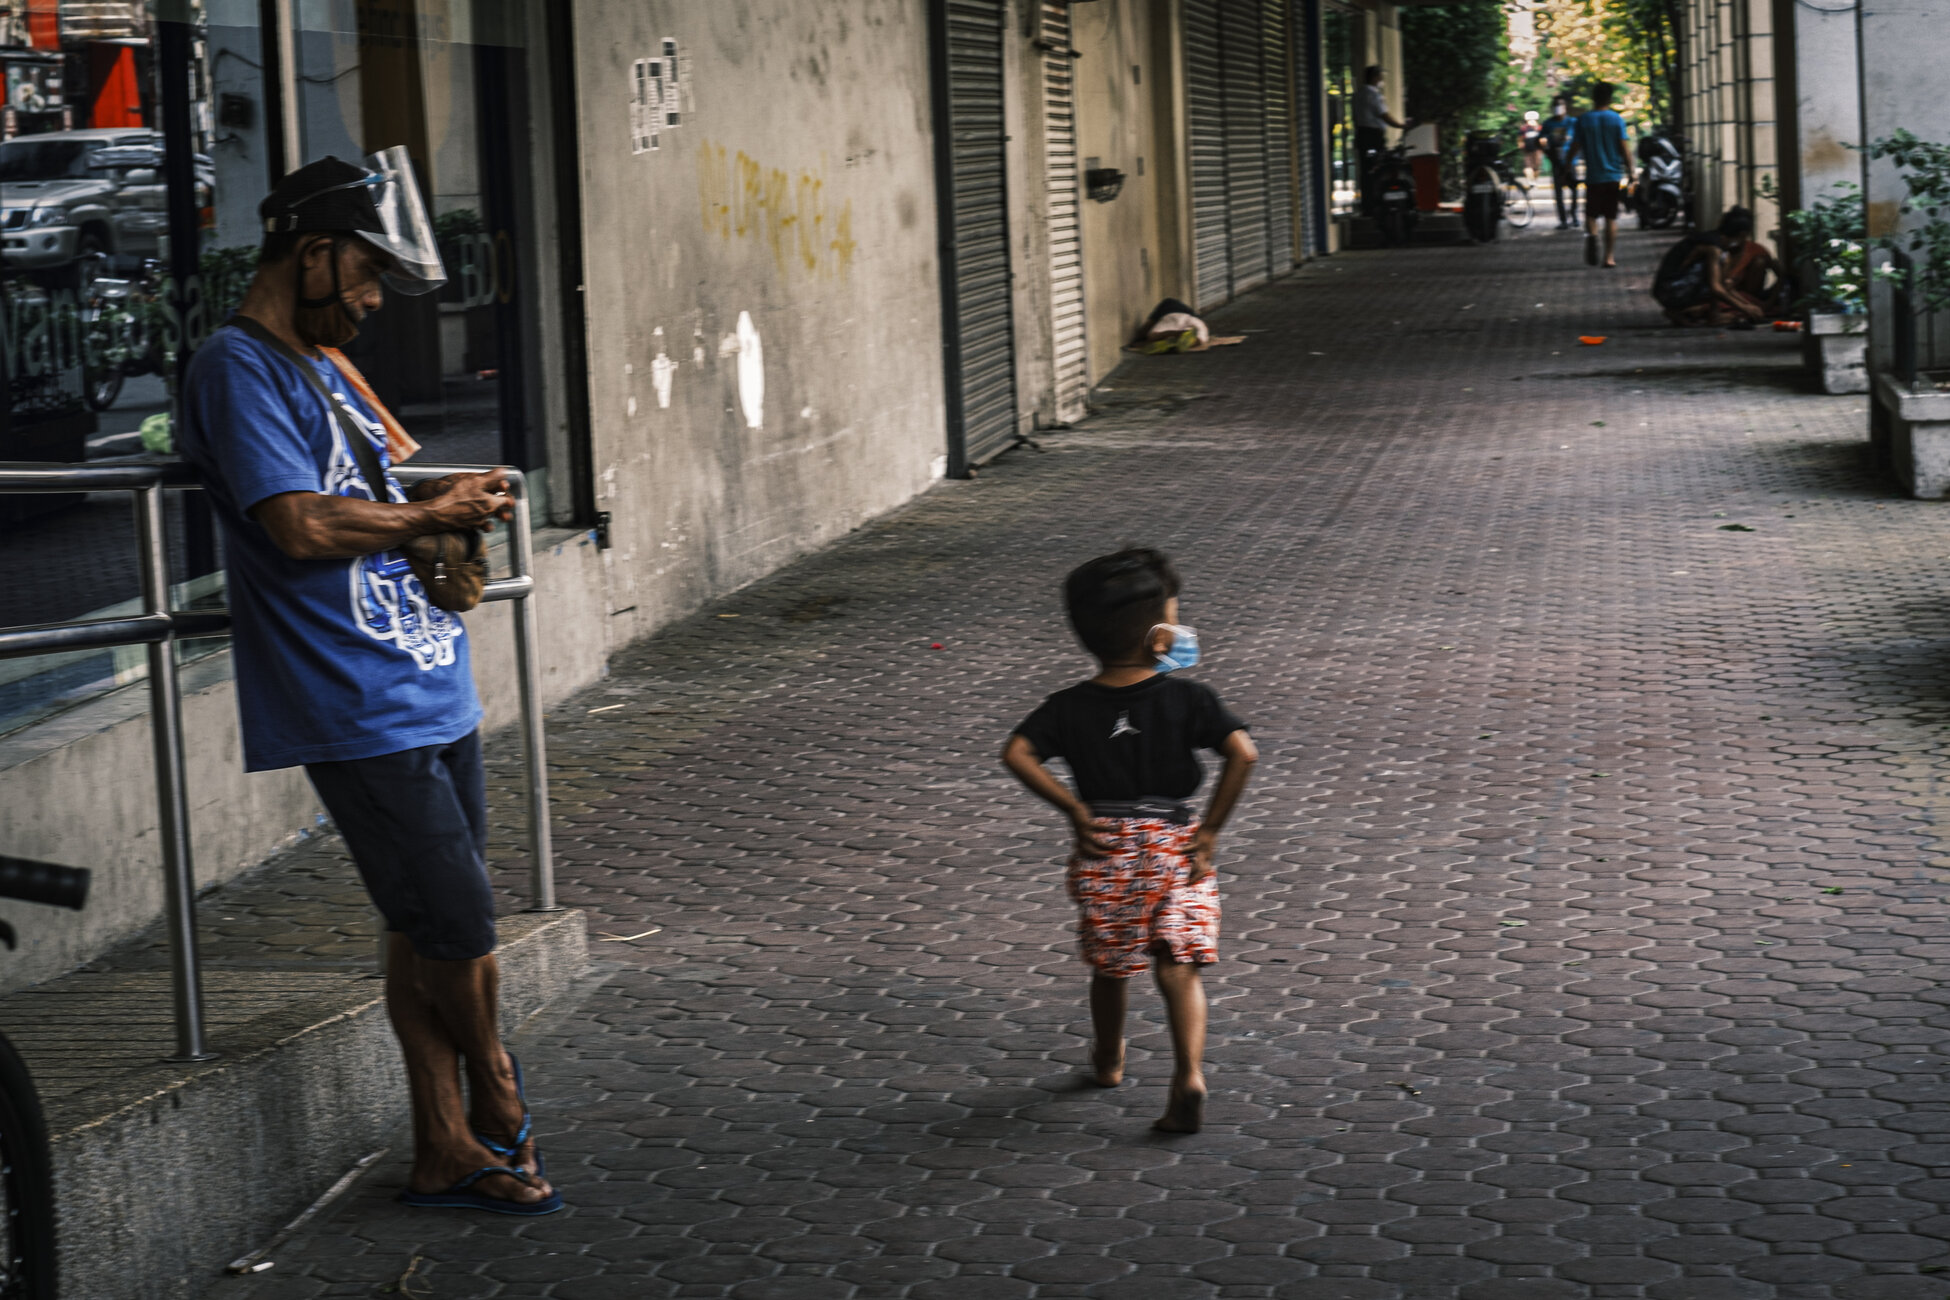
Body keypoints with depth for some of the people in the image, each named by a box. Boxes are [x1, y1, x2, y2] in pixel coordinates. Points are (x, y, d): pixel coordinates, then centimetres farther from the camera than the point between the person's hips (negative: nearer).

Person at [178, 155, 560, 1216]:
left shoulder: (327, 367, 19)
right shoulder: (239, 370, -12)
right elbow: (302, 526, -22)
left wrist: (449, 529, 9)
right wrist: (432, 515, -9)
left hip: (430, 690, 9)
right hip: (360, 715, -9)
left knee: (428, 932, 12)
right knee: (458, 929, -4)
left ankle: (447, 1150, 19)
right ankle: (495, 1091, 21)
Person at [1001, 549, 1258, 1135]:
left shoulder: (1068, 708, 0)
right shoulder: (1187, 699, -5)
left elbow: (1016, 754, -12)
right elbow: (1243, 753, -17)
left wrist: (1074, 809, -6)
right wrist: (1211, 828, -9)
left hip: (1104, 850, 2)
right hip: (1175, 847, -2)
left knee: (1110, 967, 20)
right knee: (1178, 968, -1)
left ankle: (1108, 1062, 41)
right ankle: (1189, 1074, -20)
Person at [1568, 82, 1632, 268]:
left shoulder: (1584, 120, -2)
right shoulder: (1617, 120, -3)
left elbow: (1575, 147, 1)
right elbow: (1625, 149, -5)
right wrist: (1630, 172, 3)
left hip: (1593, 176, 0)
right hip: (1613, 176, 0)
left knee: (1591, 215, 8)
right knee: (1611, 218, 7)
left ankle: (1592, 236, -24)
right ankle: (1610, 257, 5)